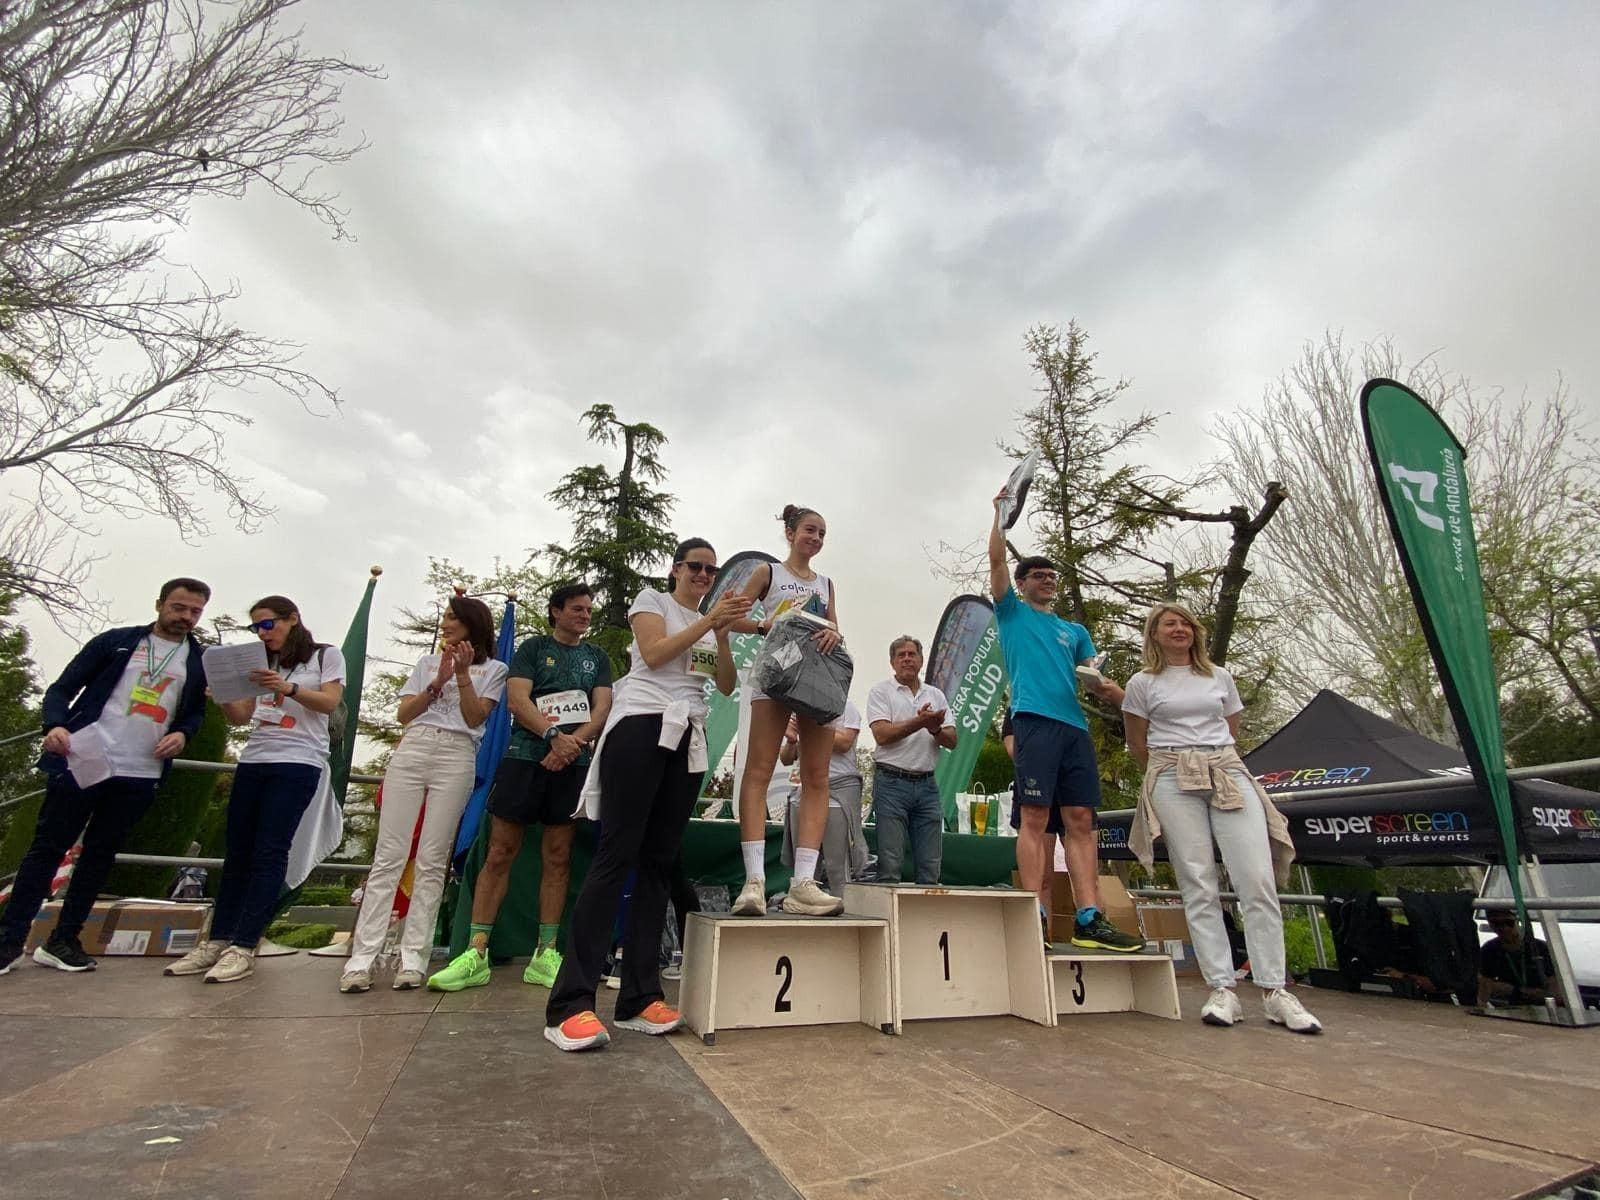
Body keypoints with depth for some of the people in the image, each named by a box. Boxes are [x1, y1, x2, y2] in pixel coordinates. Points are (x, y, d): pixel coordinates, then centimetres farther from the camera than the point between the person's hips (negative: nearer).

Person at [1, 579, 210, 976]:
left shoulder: (200, 661, 8)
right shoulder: (116, 641, 3)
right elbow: (62, 688, 3)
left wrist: (183, 733, -5)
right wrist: (56, 725, -16)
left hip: (140, 773, 2)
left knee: (100, 854, 8)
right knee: (49, 846, 5)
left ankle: (63, 941, 18)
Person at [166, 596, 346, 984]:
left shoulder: (326, 656, 6)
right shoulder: (262, 664, 21)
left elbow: (330, 703, -7)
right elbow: (241, 717, 16)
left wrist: (288, 688, -23)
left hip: (298, 763, -6)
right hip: (253, 760, 6)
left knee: (269, 852, -9)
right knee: (237, 852, 5)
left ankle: (243, 948, -8)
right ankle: (217, 941, 11)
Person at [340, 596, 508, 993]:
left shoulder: (492, 669, 12)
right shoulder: (427, 662, 22)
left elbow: (474, 717, 1)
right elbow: (404, 714, 12)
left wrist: (462, 674, -8)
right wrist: (437, 682, -2)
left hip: (457, 756, -3)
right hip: (410, 751, 3)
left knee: (432, 861, -5)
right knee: (388, 856, -3)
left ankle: (413, 958, -1)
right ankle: (361, 957, -2)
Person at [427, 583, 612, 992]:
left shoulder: (598, 658, 16)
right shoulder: (533, 648, 9)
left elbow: (602, 709, 4)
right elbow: (517, 699, -5)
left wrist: (574, 742, -14)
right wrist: (553, 736, -19)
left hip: (572, 763, 2)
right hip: (525, 756, -2)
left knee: (558, 858, 3)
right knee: (500, 852, -2)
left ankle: (544, 956, 9)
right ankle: (476, 954, 5)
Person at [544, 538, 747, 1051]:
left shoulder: (709, 623, 23)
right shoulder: (652, 600, 9)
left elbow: (728, 687, 11)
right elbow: (654, 655, -10)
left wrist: (722, 634, -2)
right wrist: (708, 620, -12)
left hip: (688, 739, 6)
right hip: (642, 727, -6)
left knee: (658, 863, 3)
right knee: (616, 857, -12)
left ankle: (639, 998, 7)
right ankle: (570, 1004, -11)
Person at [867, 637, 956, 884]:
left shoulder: (936, 695, 16)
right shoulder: (881, 691, 3)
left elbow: (952, 742, 10)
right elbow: (882, 735, -10)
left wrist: (936, 729, -12)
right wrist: (919, 722, -16)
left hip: (927, 784, 4)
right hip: (892, 782, -4)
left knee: (931, 864, 5)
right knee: (890, 863, -5)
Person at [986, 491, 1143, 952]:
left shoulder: (1075, 631, 28)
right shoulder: (1012, 612, 16)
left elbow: (1095, 676, 16)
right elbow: (997, 560, 6)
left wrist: (1112, 691, -6)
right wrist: (1001, 511, 9)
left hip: (1076, 726, 5)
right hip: (1035, 720, -5)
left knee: (1080, 820, -1)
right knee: (1035, 817, -10)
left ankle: (1089, 919, -2)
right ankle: (1036, 919, -10)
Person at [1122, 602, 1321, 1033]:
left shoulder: (1219, 677, 16)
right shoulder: (1143, 683, 7)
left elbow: (1232, 733, 22)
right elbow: (1138, 746, 11)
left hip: (1229, 775, 3)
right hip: (1174, 783, -2)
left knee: (1258, 880, -7)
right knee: (1199, 886, -5)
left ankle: (1273, 990, 1)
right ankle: (1222, 990, -1)